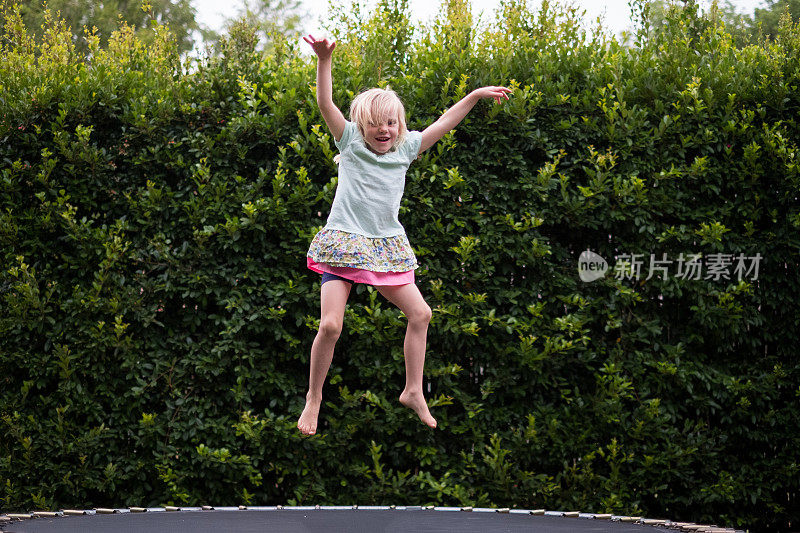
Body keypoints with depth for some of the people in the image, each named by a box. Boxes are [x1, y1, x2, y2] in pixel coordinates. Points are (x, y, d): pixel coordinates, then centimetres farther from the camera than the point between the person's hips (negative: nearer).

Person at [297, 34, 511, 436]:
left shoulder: (406, 148, 8)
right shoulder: (350, 142, -2)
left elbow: (443, 125, 12)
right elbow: (325, 103, -12)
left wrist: (475, 95, 9)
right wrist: (324, 59, -25)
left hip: (386, 248, 5)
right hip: (343, 243, -4)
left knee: (420, 313, 0)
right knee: (330, 324, -14)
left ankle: (413, 391, 14)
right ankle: (314, 397, 3)